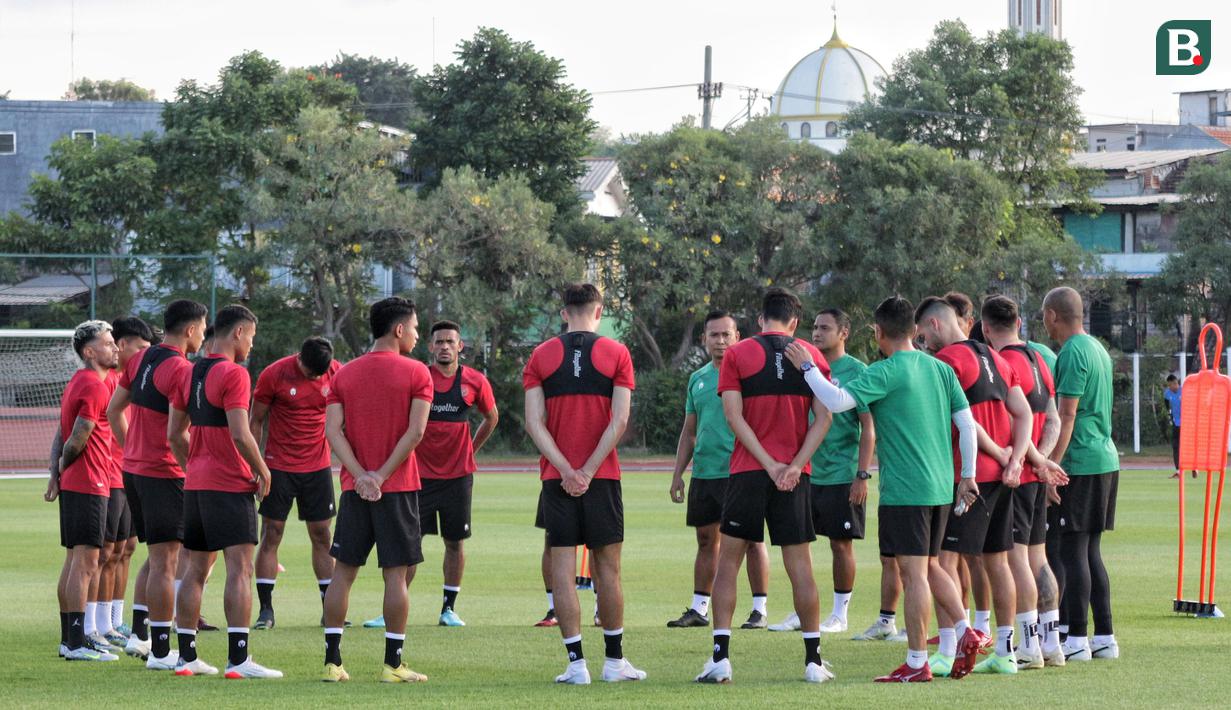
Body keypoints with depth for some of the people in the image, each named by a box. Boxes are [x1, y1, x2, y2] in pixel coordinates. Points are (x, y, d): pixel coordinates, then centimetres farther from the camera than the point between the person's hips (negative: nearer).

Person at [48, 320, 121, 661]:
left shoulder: (77, 382, 17)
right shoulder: (95, 387, -15)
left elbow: (63, 435, 16)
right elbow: (77, 439, -17)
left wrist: (55, 474, 11)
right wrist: (64, 466, 1)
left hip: (72, 484, 10)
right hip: (89, 484, -10)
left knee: (75, 562, 13)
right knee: (85, 563, -10)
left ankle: (68, 639, 17)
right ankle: (77, 644, -12)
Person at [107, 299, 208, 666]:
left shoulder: (140, 360, 10)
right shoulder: (181, 370, -16)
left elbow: (113, 410, 17)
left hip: (133, 469, 9)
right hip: (164, 474, -9)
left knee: (155, 558, 20)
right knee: (165, 563, -3)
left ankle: (138, 634, 19)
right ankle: (160, 651, -1)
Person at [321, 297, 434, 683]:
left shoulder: (344, 374, 8)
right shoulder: (416, 373, -4)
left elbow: (333, 430, -2)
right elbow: (415, 432, -13)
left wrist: (361, 475, -9)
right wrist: (381, 475, -11)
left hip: (355, 489, 4)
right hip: (399, 488, -4)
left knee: (343, 572, 7)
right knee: (396, 575, 0)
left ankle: (332, 661, 5)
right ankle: (393, 664, 0)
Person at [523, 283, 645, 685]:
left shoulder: (541, 357, 3)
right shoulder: (616, 354, 0)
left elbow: (534, 423, -5)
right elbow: (619, 421, -9)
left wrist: (566, 470, -9)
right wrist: (587, 471, -9)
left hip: (557, 478, 1)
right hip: (602, 477, -1)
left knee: (563, 568, 1)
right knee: (607, 566, 7)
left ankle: (576, 664, -3)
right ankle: (614, 661, 11)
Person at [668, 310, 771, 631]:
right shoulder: (697, 379, 14)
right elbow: (689, 431, 19)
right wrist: (678, 473, 12)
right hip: (704, 472, 6)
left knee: (751, 540, -2)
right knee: (706, 541, 10)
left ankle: (759, 609, 3)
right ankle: (699, 609, 15)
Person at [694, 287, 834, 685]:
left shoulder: (737, 355, 1)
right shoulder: (811, 357, 6)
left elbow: (734, 416, -8)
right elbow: (824, 418, -2)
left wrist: (770, 465, -9)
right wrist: (794, 466, -8)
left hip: (748, 472, -1)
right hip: (795, 473, 1)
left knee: (728, 561, 5)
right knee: (800, 566, 6)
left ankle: (720, 658, -3)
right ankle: (814, 661, 6)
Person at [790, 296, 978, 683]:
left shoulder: (886, 372, -11)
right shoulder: (941, 369, 9)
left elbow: (838, 401, -20)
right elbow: (967, 424, 8)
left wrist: (807, 368, -8)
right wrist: (968, 476, 15)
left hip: (904, 489, -7)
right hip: (940, 488, 7)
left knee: (913, 573, -4)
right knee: (930, 566, 19)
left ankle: (916, 663, -2)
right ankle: (964, 630, 5)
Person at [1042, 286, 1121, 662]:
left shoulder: (1073, 353, -13)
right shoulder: (1097, 349, 16)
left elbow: (1067, 416, -18)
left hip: (1080, 463, -9)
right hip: (1105, 459, 9)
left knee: (1072, 552, -6)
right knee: (1090, 552, 13)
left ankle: (1077, 640, -6)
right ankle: (1104, 637, 14)